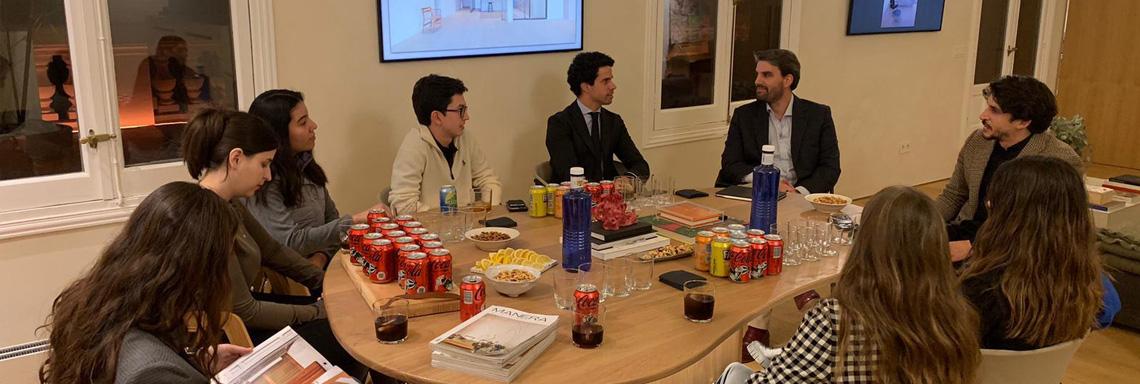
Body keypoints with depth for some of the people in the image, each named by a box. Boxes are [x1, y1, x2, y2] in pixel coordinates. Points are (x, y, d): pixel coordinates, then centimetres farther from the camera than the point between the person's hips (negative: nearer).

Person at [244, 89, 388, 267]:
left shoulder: (305, 166, 10)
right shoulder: (263, 185, -14)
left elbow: (332, 218, 14)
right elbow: (292, 242, -17)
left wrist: (321, 257, -7)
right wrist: (355, 220, -18)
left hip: (320, 269, 7)